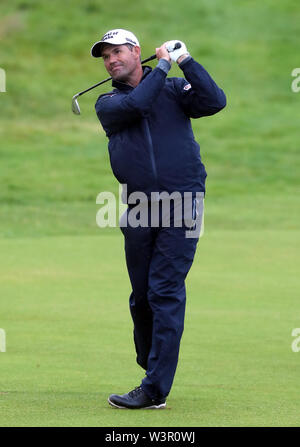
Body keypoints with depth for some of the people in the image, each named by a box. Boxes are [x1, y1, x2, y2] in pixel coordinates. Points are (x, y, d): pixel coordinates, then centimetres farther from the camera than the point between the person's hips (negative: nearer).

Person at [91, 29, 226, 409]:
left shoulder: (173, 89, 9)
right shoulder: (107, 103, 11)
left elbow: (215, 102, -7)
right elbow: (134, 105, -10)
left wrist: (185, 62, -8)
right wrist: (163, 65, -2)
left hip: (182, 201, -3)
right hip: (138, 210, 3)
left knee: (166, 293, -10)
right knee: (142, 297, 7)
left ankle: (155, 390, -14)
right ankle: (150, 368, 23)